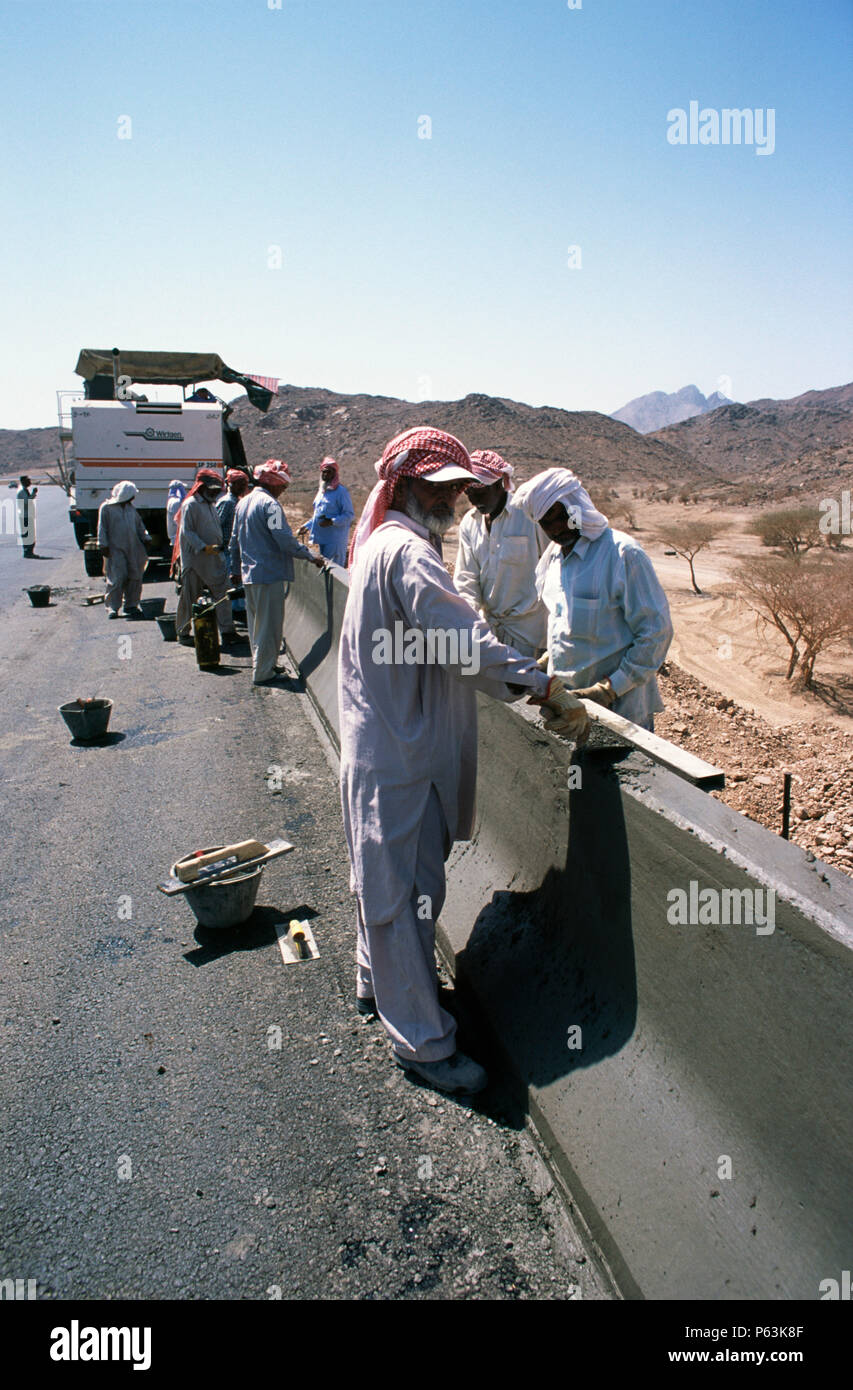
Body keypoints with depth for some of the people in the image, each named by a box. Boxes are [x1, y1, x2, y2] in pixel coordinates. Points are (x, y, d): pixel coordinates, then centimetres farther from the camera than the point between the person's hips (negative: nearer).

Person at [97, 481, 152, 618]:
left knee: (135, 577, 5)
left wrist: (145, 538, 10)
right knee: (117, 577, -10)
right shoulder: (106, 507, -3)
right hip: (115, 549, -6)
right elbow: (102, 528, -4)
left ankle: (131, 605, 16)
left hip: (133, 548, 6)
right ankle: (112, 607, -2)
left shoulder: (131, 507, 14)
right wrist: (104, 545, -9)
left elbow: (139, 524, 21)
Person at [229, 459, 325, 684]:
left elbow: (235, 539, 20)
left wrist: (236, 569, 26)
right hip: (269, 573, -9)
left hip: (249, 573, 9)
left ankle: (262, 664, 27)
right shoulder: (270, 504, -15)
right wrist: (311, 556, -15)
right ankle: (263, 672, 3)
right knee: (269, 624, -1)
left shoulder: (242, 503, 14)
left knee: (256, 622, 17)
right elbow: (285, 539, -22)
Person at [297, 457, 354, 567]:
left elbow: (350, 515, -14)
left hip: (335, 540, -9)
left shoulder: (341, 491, -9)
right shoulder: (321, 491, 17)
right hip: (322, 539, 9)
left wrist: (332, 522, -25)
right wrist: (307, 526, 18)